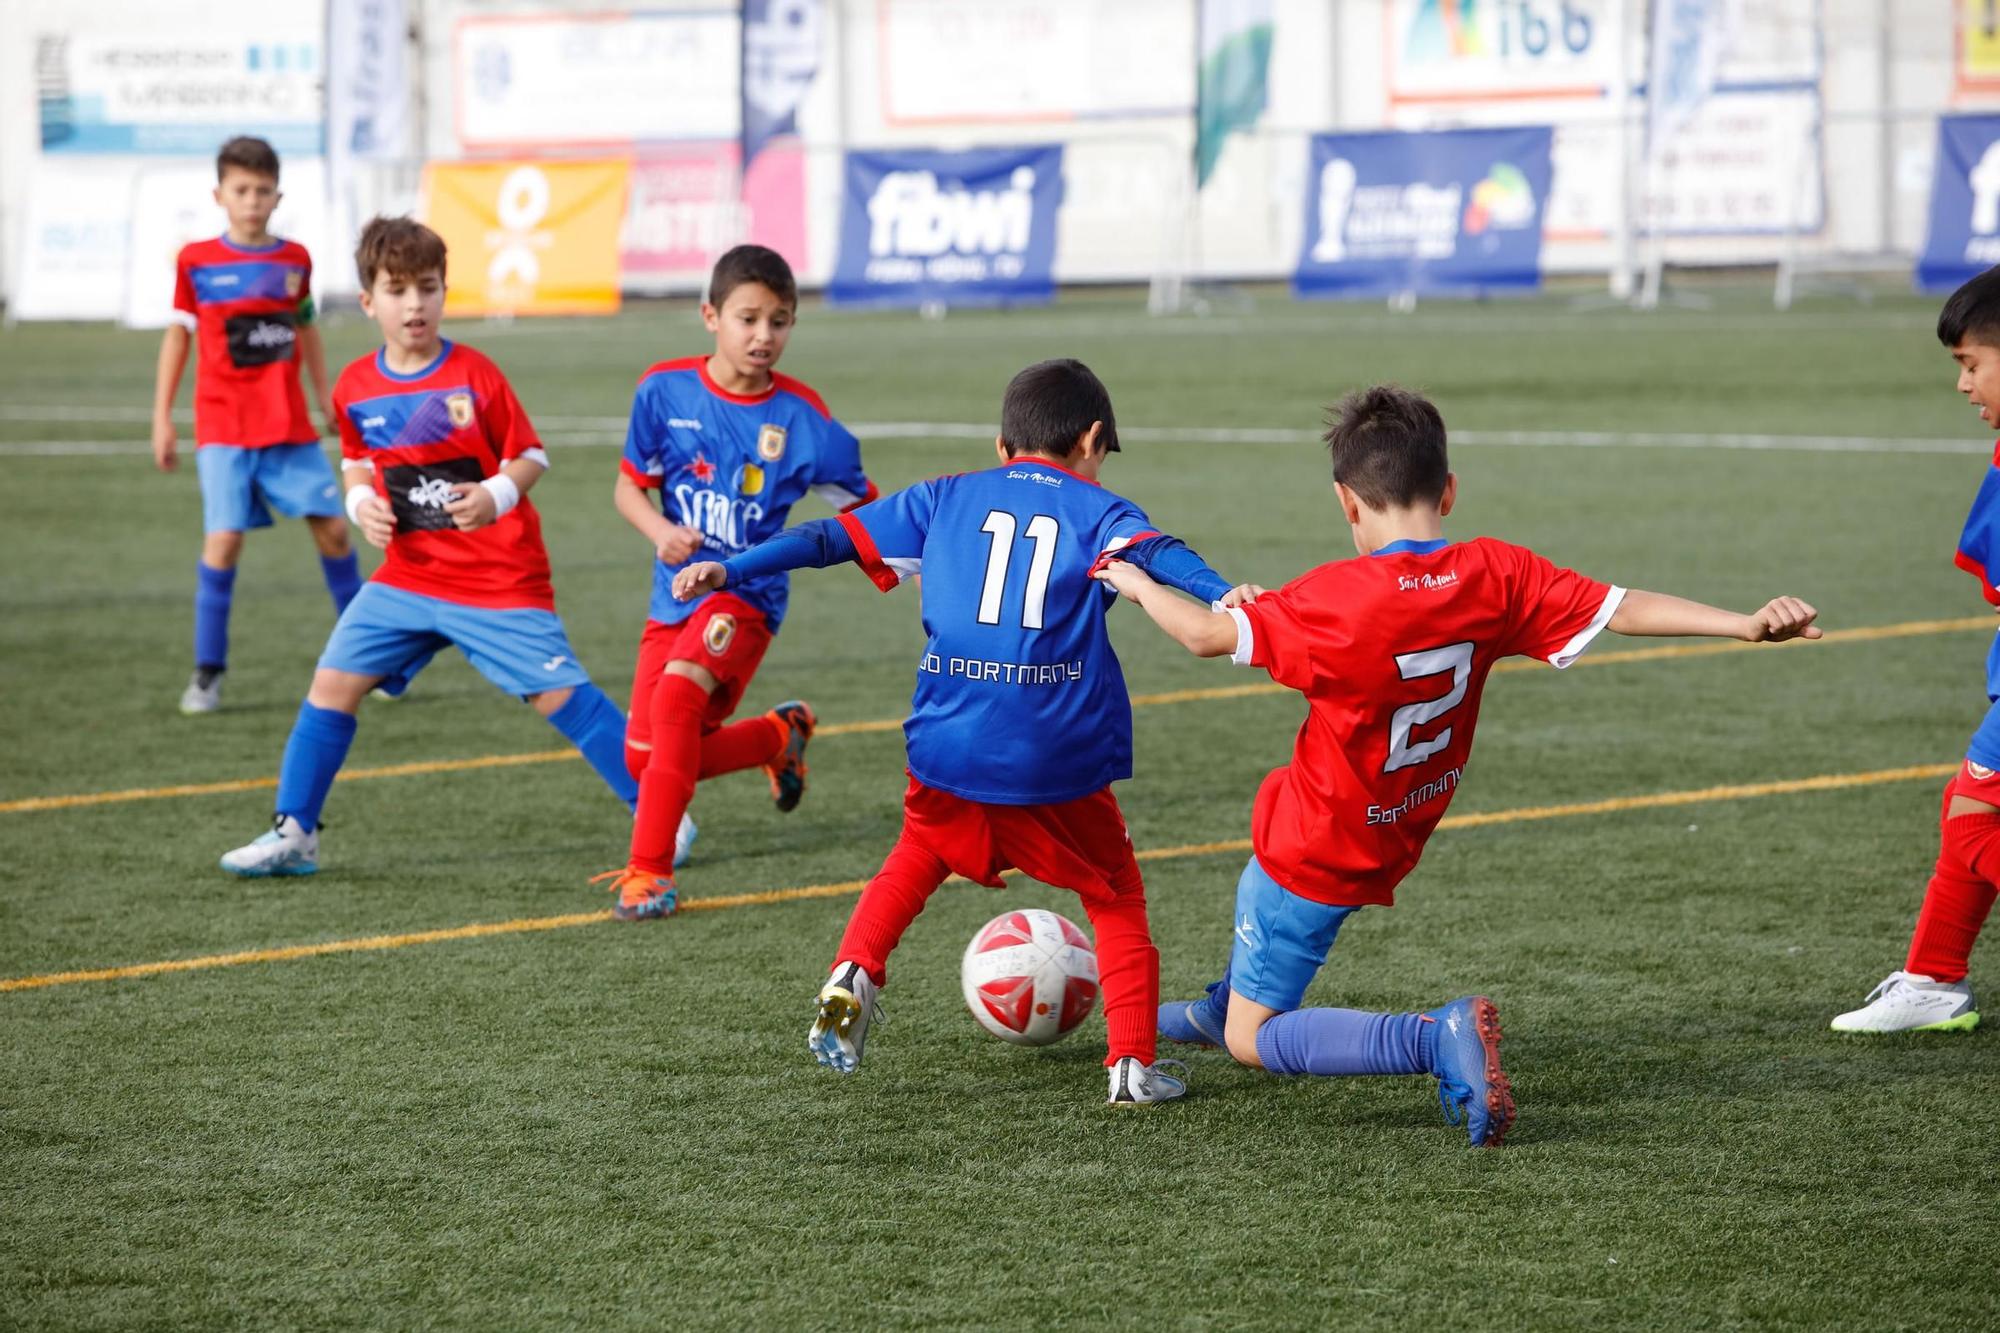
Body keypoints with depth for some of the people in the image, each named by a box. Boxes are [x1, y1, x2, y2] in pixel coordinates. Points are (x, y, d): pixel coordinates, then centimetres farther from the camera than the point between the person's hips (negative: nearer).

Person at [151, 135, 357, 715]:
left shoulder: (294, 260, 5)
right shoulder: (196, 261, -2)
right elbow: (178, 335, 5)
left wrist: (327, 401, 18)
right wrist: (162, 418, 4)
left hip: (290, 427, 3)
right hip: (223, 426, -3)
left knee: (332, 529, -1)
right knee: (224, 537, -12)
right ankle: (207, 672, -1)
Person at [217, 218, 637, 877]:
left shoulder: (475, 376, -11)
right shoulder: (355, 388, 0)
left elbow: (530, 456, -4)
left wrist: (496, 496, -23)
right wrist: (362, 503, -4)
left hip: (500, 575, -4)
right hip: (408, 574, 4)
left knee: (557, 692, -7)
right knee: (333, 682, -2)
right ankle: (293, 833, 9)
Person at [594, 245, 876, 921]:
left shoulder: (801, 416, -9)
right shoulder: (665, 390, -5)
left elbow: (863, 508, -2)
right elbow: (629, 486, 5)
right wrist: (660, 531, -15)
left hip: (746, 590, -4)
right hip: (676, 590, 4)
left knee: (678, 691, -31)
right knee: (645, 758, 4)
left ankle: (651, 869, -23)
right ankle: (779, 736, 32)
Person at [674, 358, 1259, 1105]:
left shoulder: (946, 500, 16)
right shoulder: (1097, 511, 7)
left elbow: (834, 537, 15)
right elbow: (1153, 551, -14)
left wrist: (732, 571, 18)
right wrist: (1219, 594, -32)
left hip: (949, 753, 2)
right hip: (1060, 762, -2)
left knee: (917, 859, 30)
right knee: (1116, 899, 15)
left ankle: (852, 977, 10)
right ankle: (1133, 1063, 5)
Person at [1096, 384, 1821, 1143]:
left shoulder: (1337, 598, -26)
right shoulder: (1494, 575, -14)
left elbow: (1206, 635, -18)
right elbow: (1620, 610, -17)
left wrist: (1139, 585, 0)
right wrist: (1749, 624, -16)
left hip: (1314, 856, -7)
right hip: (1393, 844, 7)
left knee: (1253, 1043, 2)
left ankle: (1437, 1040, -18)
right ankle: (1228, 1005, 58)